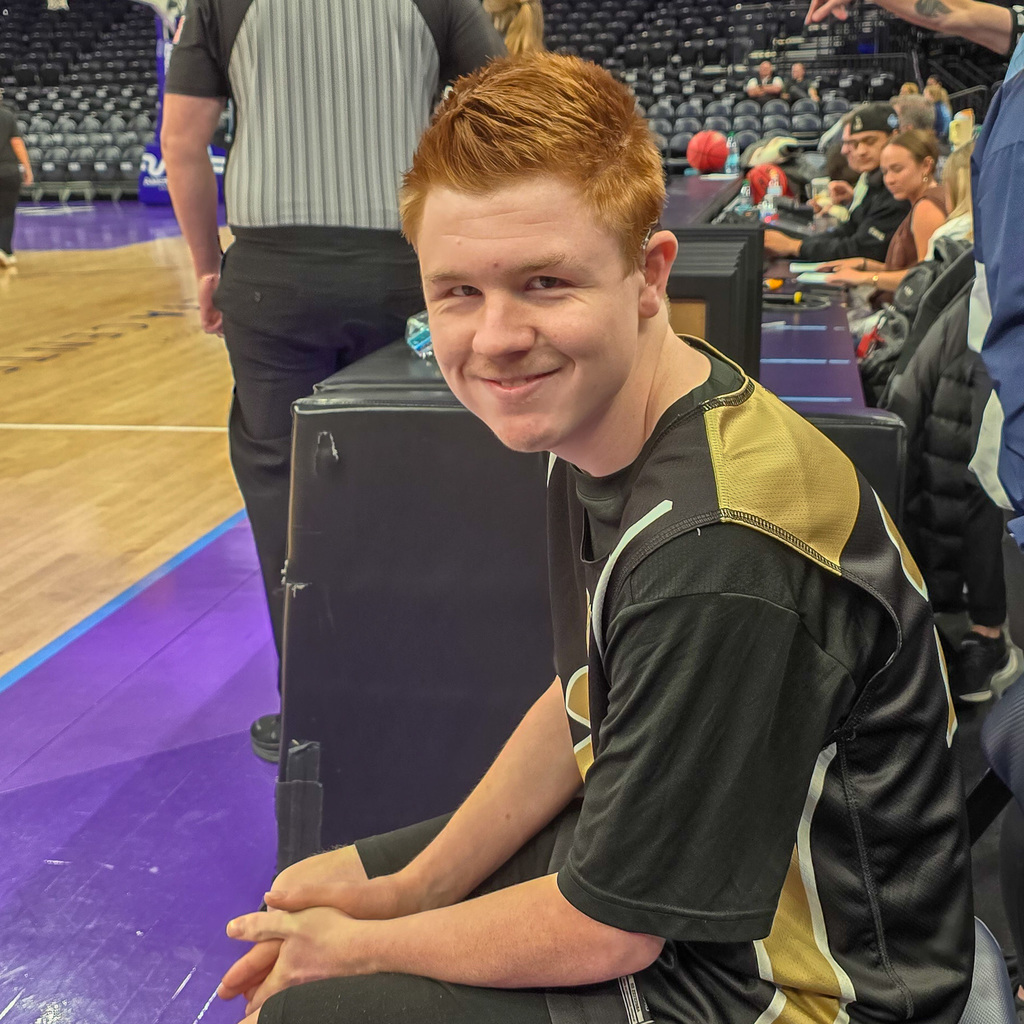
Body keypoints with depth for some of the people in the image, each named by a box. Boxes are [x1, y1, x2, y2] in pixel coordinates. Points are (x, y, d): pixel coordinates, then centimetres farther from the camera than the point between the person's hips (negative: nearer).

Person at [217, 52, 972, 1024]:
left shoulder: (718, 556, -34)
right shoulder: (596, 417, -5)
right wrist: (407, 889, 3)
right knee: (320, 892, 15)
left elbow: (605, 934, -24)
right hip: (669, 850, 8)